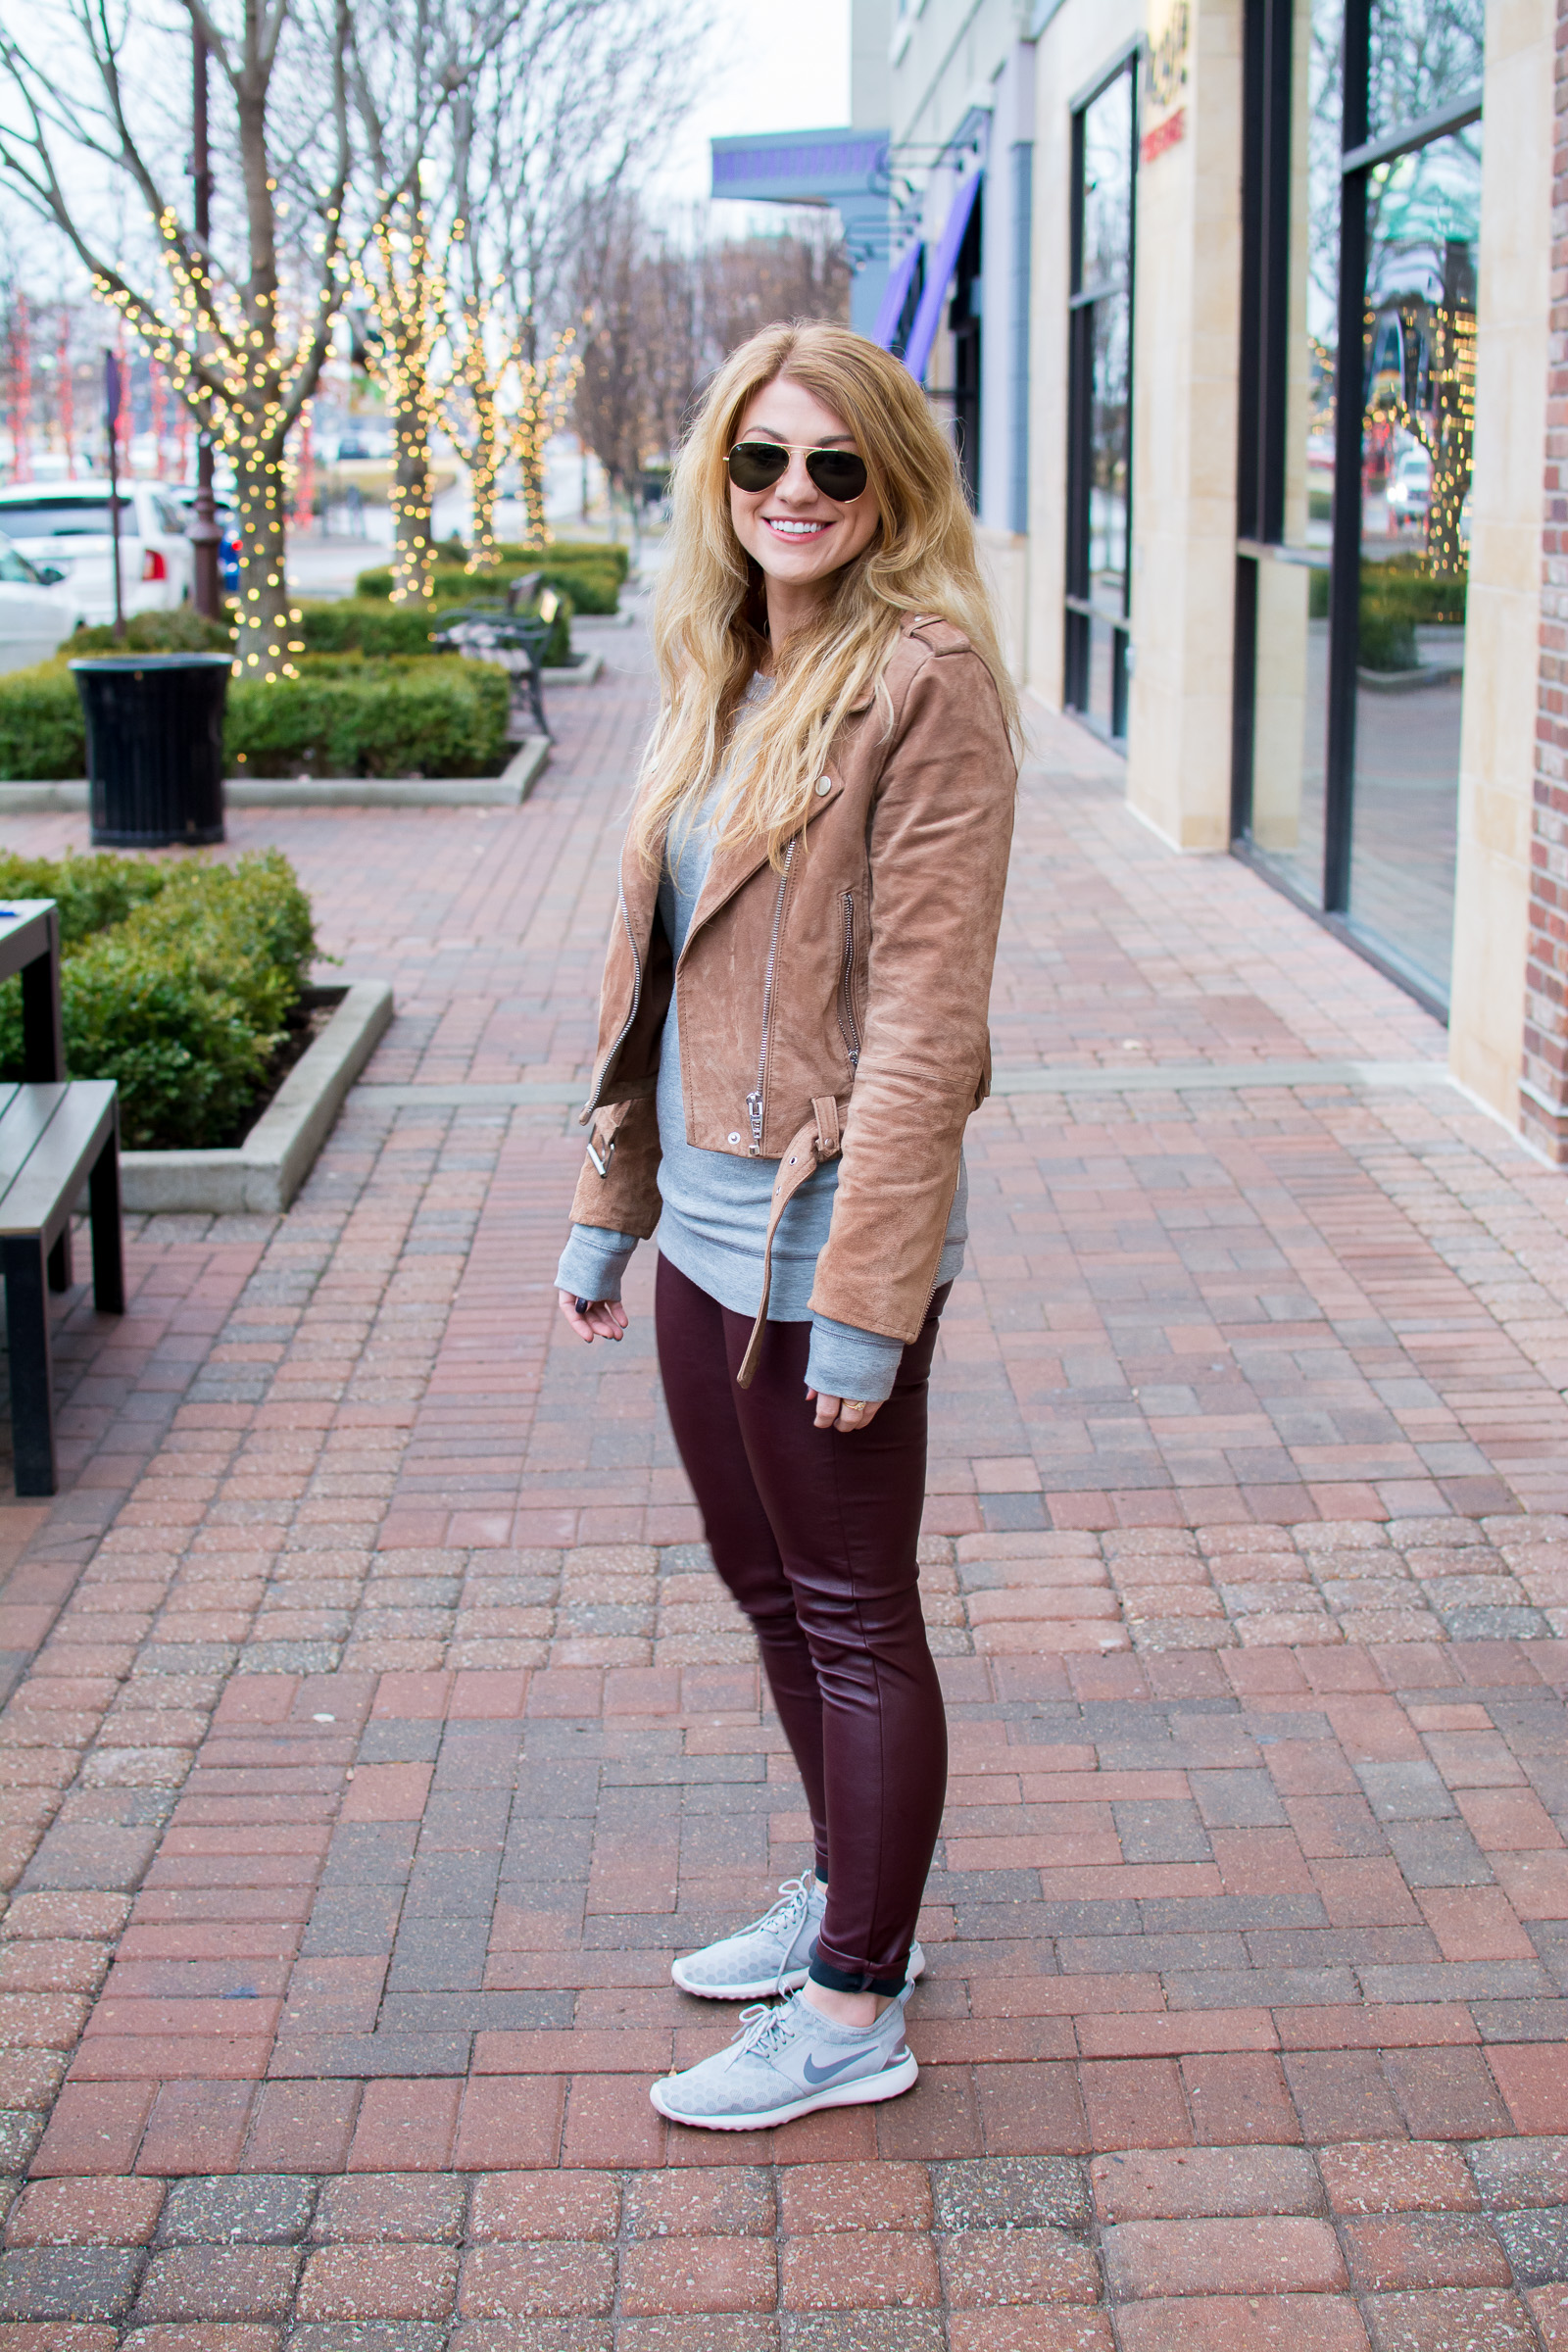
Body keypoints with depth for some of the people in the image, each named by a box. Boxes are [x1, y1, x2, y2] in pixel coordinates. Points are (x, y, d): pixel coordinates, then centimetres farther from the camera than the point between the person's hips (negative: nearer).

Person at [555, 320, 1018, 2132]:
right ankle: (850, 1897, 40)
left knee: (853, 1618, 5)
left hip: (823, 1235, -8)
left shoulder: (927, 682, -14)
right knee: (765, 1580, 20)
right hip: (705, 1227, 8)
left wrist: (866, 1296, -20)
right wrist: (607, 1207, 15)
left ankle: (853, 2012, 21)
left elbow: (925, 1009, -19)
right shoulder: (718, 683, 11)